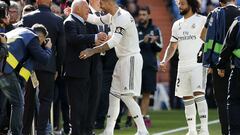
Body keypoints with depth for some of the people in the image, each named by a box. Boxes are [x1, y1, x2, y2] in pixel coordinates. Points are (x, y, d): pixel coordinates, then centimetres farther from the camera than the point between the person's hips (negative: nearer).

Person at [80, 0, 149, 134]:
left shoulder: (123, 17, -20)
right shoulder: (112, 16, 10)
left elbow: (114, 41, -27)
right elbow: (97, 20, 25)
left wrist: (93, 51, -28)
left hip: (131, 59, -10)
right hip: (122, 60, 10)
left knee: (126, 96, -14)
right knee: (114, 95, 11)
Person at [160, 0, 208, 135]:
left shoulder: (202, 21, -3)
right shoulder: (177, 25, 15)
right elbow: (173, 46, 20)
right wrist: (165, 61, 6)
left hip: (198, 64, -6)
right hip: (183, 66, 6)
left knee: (198, 94, -17)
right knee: (187, 98, 8)